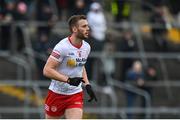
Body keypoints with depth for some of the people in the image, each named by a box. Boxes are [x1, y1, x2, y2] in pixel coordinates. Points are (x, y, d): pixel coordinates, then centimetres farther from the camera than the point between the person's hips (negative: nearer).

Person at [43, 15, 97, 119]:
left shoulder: (86, 47, 4)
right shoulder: (62, 47, -19)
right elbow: (47, 70, -23)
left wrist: (87, 85, 11)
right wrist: (68, 80, -30)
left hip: (76, 95, 4)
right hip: (57, 94, -4)